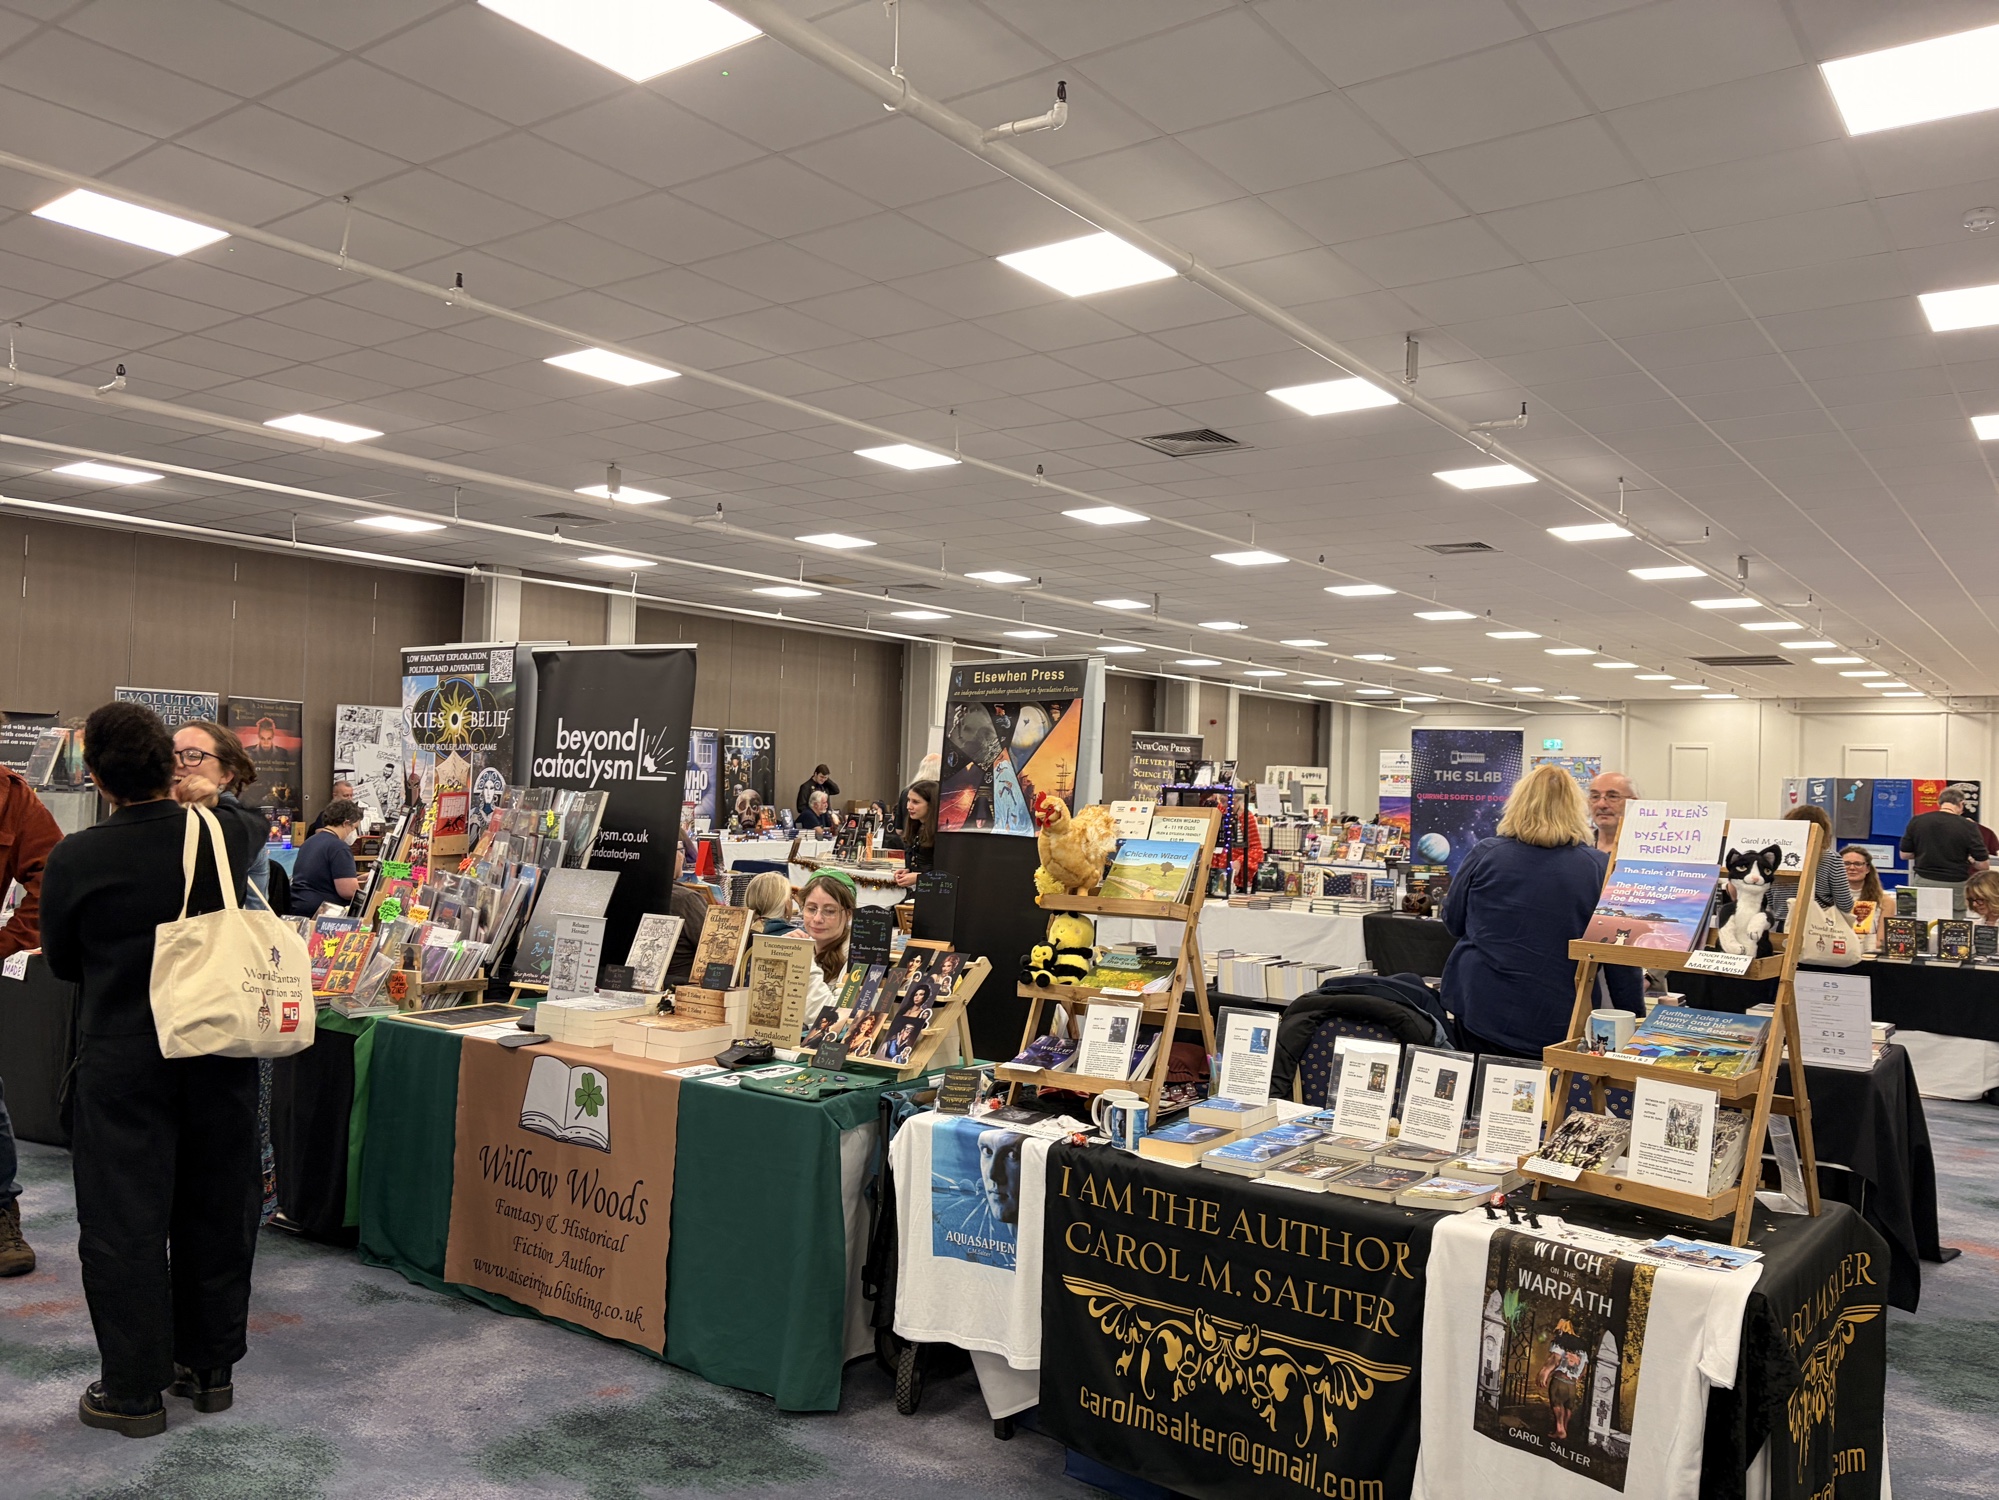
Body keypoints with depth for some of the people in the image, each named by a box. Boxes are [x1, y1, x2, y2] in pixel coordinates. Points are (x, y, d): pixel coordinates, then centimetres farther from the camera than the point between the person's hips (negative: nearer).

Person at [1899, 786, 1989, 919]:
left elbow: (1904, 854, 6)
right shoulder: (1968, 826, -10)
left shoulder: (1916, 821, -3)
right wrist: (1968, 859, 14)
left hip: (1923, 882, 2)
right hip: (1955, 886, -2)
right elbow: (1984, 865, -6)